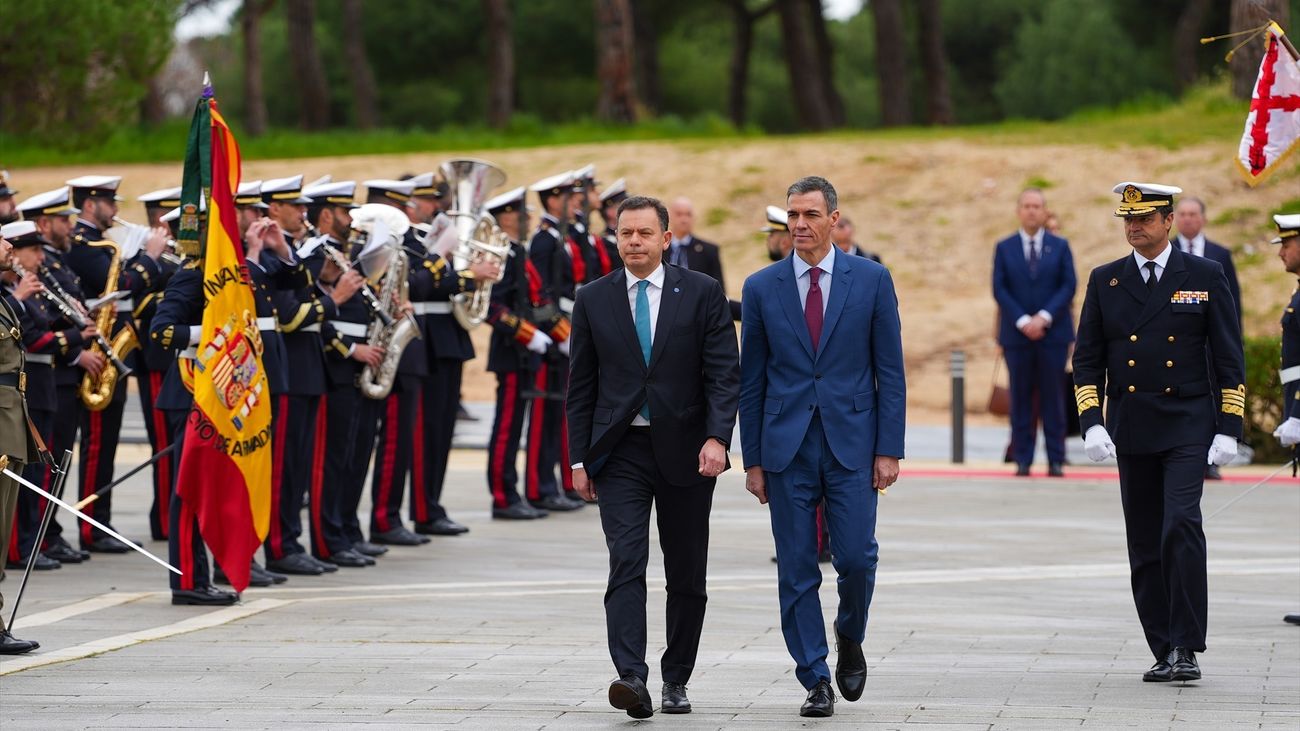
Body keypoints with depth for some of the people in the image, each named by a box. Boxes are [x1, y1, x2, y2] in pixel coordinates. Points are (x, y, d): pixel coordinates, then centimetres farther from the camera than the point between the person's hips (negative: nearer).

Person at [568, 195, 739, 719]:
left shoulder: (703, 293, 0)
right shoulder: (593, 300, 5)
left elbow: (724, 373, -5)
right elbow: (581, 386, 8)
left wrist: (717, 438, -18)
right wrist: (579, 459, 3)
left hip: (685, 452, 0)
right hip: (620, 453, 0)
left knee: (686, 575, 7)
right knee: (626, 563, -15)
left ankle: (676, 680, 20)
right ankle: (632, 678, -24)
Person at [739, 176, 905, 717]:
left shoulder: (871, 280, 2)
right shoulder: (761, 287, 5)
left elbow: (890, 370, 3)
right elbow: (751, 380, 7)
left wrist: (889, 449, -4)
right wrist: (753, 459, 4)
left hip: (852, 443, -1)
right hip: (787, 449, 1)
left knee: (856, 557, -7)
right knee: (796, 571, 1)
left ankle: (849, 641, 22)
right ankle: (816, 680, 10)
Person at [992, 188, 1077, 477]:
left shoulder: (1060, 246, 8)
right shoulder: (1004, 248, 7)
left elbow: (1069, 286, 0)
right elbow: (999, 289, 1)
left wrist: (1044, 317, -12)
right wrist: (1022, 321, -12)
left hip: (1053, 331, 0)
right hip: (1016, 334, 0)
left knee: (1053, 396, 0)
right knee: (1021, 398, 1)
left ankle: (1056, 460, 2)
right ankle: (1022, 460, 4)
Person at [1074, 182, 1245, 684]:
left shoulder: (1205, 277, 2)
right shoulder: (1105, 281, 8)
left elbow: (1228, 358, 2)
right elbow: (1087, 359, 8)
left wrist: (1229, 430, -5)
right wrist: (1092, 424, -4)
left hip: (1188, 428, -3)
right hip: (1130, 432, 3)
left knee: (1181, 527, -18)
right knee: (1145, 546, 5)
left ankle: (1186, 648, -14)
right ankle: (1165, 652, 14)